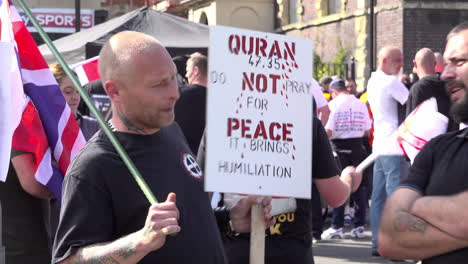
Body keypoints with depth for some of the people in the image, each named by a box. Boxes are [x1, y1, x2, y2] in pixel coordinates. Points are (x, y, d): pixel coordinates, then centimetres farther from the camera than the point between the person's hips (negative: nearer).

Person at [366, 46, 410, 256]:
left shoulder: (373, 82, 15)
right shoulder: (391, 82, -12)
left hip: (380, 146, 9)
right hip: (395, 146, -9)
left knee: (379, 197, 9)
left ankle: (378, 243, 12)